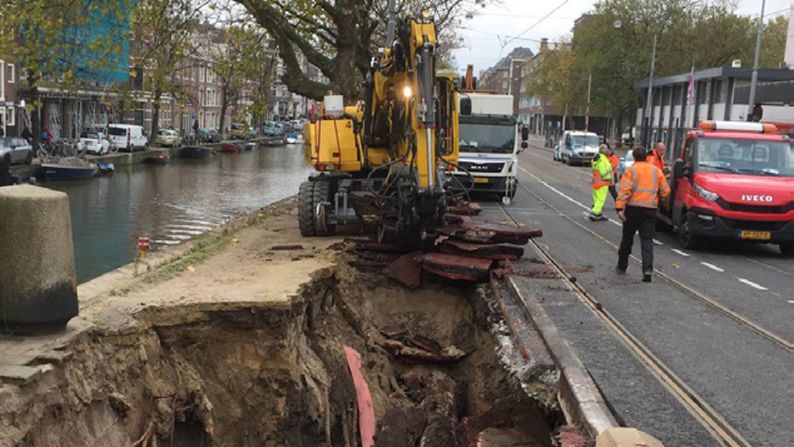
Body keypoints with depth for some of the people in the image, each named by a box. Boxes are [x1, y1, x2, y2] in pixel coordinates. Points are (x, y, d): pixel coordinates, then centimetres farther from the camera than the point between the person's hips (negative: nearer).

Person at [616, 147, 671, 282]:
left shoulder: (631, 170, -2)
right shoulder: (656, 171, 10)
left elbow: (624, 189, -13)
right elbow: (665, 191, 9)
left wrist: (619, 207, -17)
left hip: (633, 207, -2)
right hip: (651, 209, 2)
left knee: (627, 237, 12)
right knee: (647, 240, 1)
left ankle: (622, 266, 24)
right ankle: (648, 269, -14)